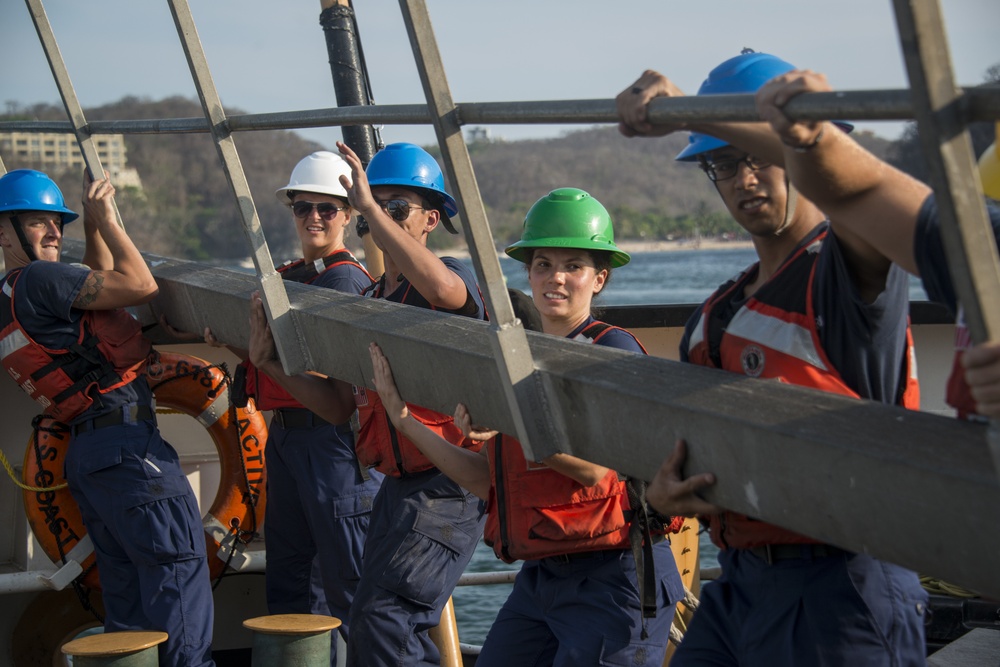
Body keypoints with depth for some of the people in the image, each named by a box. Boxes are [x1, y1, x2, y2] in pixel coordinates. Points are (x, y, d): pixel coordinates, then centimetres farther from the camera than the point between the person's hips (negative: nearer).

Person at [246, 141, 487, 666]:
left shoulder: (452, 276, -8)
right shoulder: (369, 302, 16)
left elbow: (443, 289, -37)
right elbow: (340, 406, 16)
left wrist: (370, 208, -31)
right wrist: (269, 362, 3)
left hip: (446, 486, -9)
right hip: (396, 485, 9)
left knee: (382, 618, -17)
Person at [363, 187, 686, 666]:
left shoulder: (613, 349, -7)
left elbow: (597, 466, -19)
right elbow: (490, 483, 11)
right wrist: (406, 421, 9)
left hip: (612, 577, -7)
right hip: (537, 578, 7)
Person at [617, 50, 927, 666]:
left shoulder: (850, 269, -8)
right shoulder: (718, 315, 17)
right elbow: (684, 446, 22)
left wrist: (683, 111, -33)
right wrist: (663, 488, -3)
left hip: (840, 594, -8)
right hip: (742, 584, 8)